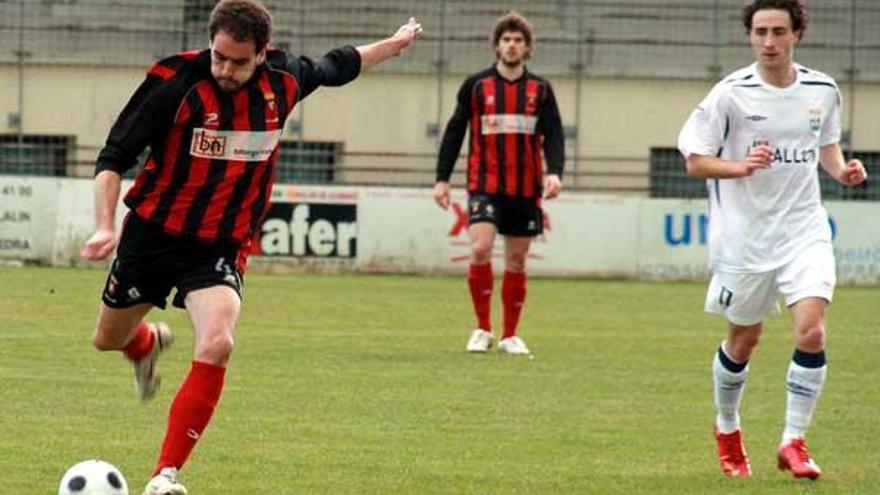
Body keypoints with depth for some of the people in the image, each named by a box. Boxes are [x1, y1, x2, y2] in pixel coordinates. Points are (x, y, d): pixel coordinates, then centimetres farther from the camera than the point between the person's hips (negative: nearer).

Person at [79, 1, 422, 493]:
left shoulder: (284, 78, -7)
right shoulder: (174, 80, -19)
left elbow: (335, 66, 17)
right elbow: (114, 157, -14)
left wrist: (396, 43, 30)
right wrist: (105, 226, -27)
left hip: (221, 248, 0)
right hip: (152, 233, 0)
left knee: (217, 345, -25)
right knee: (109, 339, 16)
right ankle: (150, 343, 57)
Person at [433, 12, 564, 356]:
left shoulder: (540, 90, 7)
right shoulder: (476, 86, 4)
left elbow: (553, 135, 2)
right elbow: (454, 132, 7)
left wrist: (554, 172, -16)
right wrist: (442, 178, 1)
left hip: (526, 189, 2)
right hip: (485, 185, -2)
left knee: (516, 261, 5)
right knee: (481, 249, -18)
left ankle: (510, 336, 15)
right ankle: (482, 329, -5)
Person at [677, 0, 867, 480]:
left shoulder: (823, 91, 2)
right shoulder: (731, 93, -9)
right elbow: (695, 160, -6)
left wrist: (842, 169, -2)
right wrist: (742, 167, -23)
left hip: (804, 230, 2)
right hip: (744, 235, -2)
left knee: (812, 332, -16)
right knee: (743, 340, 12)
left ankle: (794, 442, -5)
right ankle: (727, 430, 37)